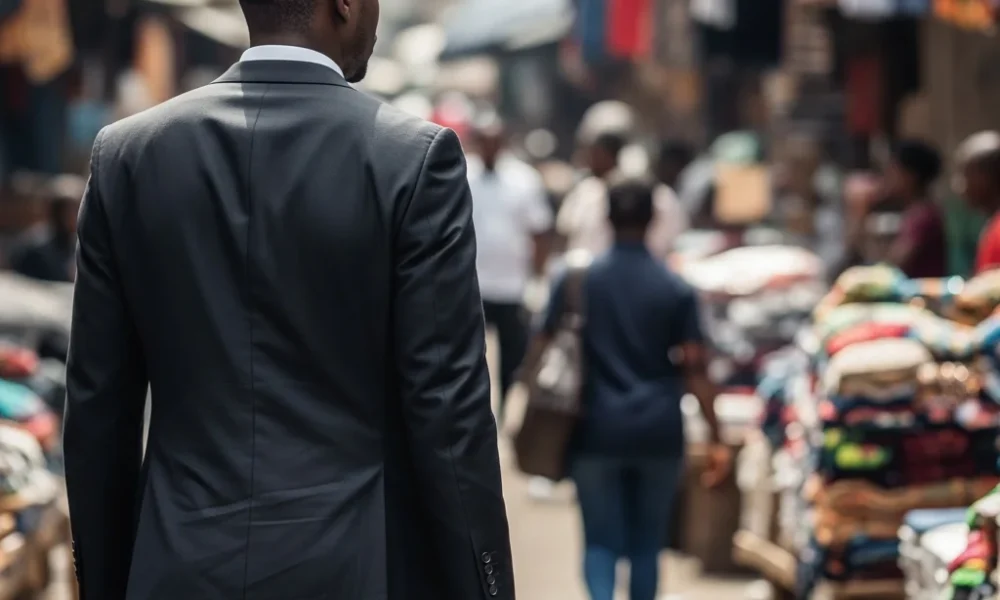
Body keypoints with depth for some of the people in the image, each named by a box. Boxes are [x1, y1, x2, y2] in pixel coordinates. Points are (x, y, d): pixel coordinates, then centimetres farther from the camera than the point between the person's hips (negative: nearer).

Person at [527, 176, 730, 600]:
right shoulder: (676, 291, -1)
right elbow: (695, 370, -4)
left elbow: (542, 351, -1)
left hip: (597, 430, -1)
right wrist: (717, 438, -1)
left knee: (602, 542, 2)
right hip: (659, 432, 1)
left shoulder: (575, 281, 0)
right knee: (646, 544, 14)